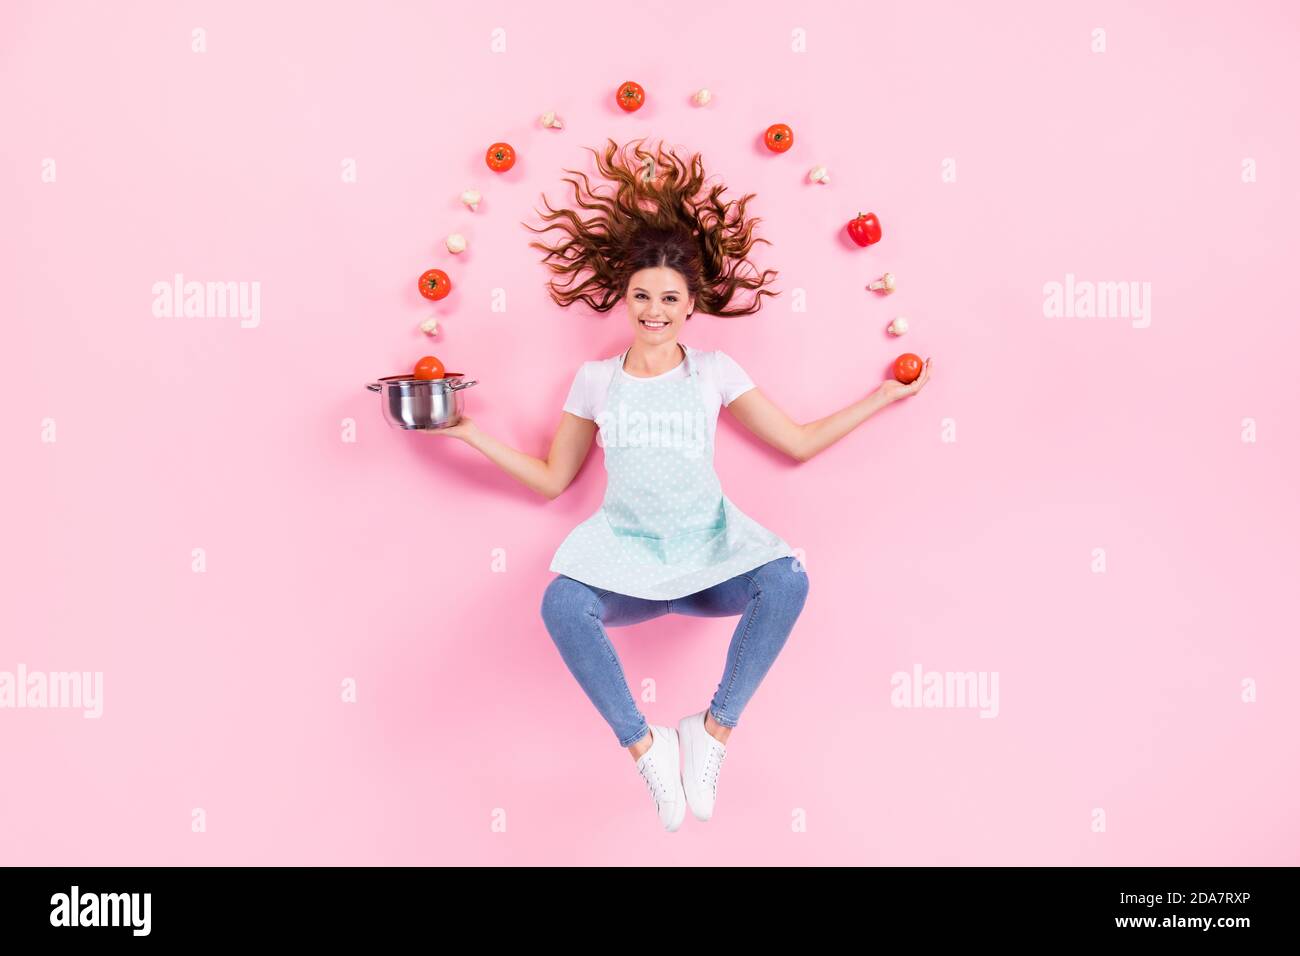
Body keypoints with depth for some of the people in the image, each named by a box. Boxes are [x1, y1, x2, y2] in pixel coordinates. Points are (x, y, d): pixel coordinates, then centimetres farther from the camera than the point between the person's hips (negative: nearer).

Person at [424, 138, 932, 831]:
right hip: (625, 552, 0)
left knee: (787, 581, -31)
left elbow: (799, 442, 11)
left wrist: (882, 397, 11)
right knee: (562, 603, -32)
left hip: (710, 548, 0)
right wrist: (473, 435, 6)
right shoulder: (595, 380, 10)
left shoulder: (714, 372, 8)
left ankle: (713, 729, -12)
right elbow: (552, 479, 13)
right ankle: (643, 744, -13)